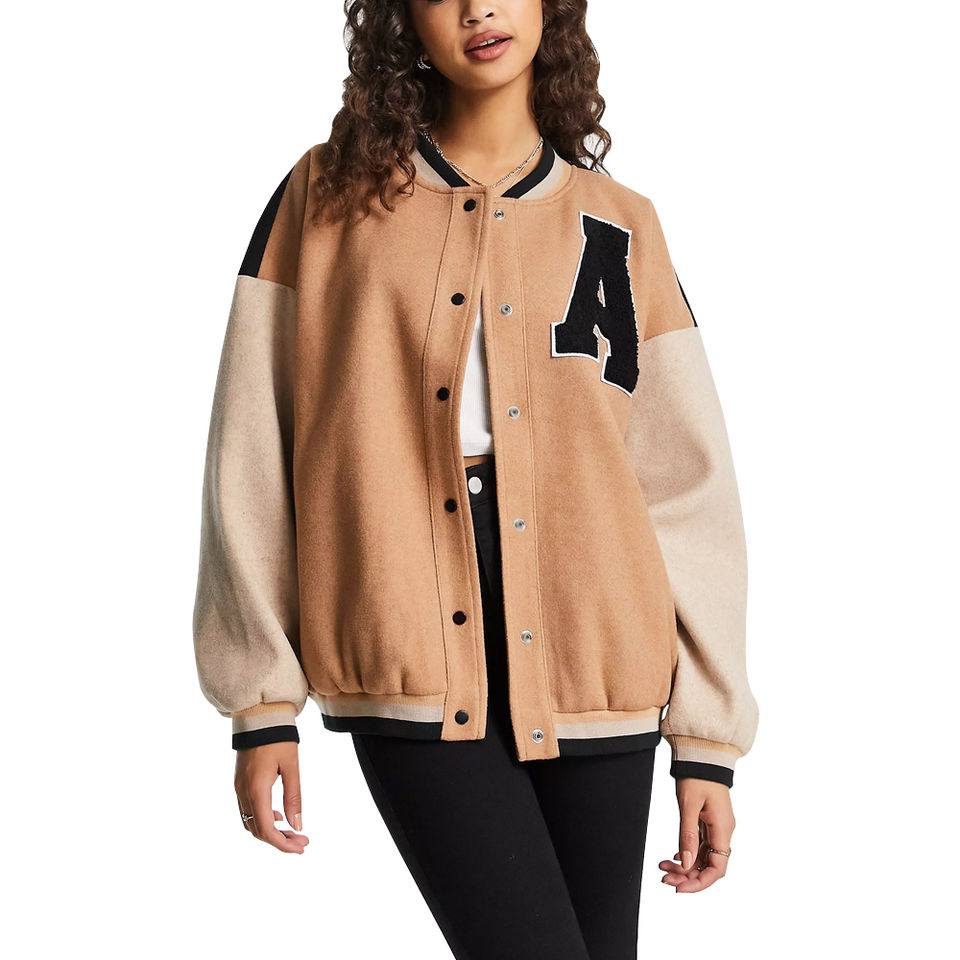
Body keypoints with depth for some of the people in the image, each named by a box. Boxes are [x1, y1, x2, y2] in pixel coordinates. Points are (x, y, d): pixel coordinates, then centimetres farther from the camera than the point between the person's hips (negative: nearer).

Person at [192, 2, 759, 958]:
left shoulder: (617, 228, 11)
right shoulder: (328, 198, 7)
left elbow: (688, 486, 8)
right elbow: (250, 459, 4)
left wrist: (707, 743, 3)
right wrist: (262, 705, -1)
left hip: (591, 669, 2)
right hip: (415, 673, -2)